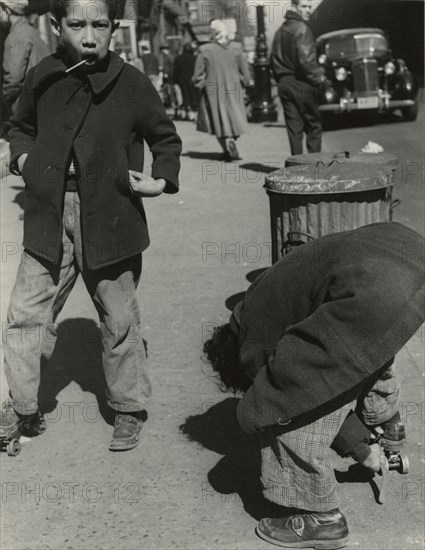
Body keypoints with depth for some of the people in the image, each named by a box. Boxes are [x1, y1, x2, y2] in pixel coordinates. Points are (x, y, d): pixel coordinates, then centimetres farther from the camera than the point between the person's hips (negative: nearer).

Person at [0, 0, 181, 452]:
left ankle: (129, 410, 25)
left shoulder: (131, 83, -5)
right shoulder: (42, 78, 2)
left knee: (119, 320, 8)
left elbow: (166, 139, 9)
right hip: (48, 216, 2)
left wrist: (161, 180, -5)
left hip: (110, 219, -2)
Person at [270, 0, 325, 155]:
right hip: (302, 85, -7)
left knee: (294, 128, 7)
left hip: (284, 84, 7)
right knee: (313, 126, 3)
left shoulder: (281, 30, 14)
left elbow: (273, 60, 18)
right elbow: (306, 60, -21)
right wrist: (319, 76, -8)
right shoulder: (302, 29, -12)